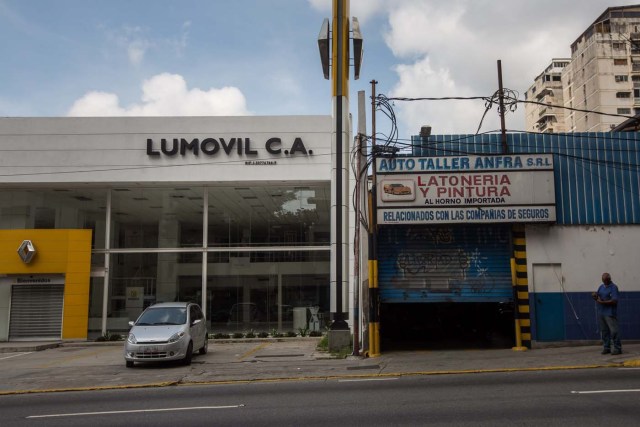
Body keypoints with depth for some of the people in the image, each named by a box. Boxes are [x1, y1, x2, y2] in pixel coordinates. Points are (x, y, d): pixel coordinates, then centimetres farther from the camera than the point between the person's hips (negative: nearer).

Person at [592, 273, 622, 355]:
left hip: (610, 313, -7)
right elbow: (597, 296, 21)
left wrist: (602, 302, -17)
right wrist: (595, 295, -2)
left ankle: (617, 348, 0)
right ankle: (606, 347, 14)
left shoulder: (613, 287, -8)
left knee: (614, 331, -6)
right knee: (604, 331, 8)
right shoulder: (601, 286, 15)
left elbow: (614, 301, -16)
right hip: (601, 313, 7)